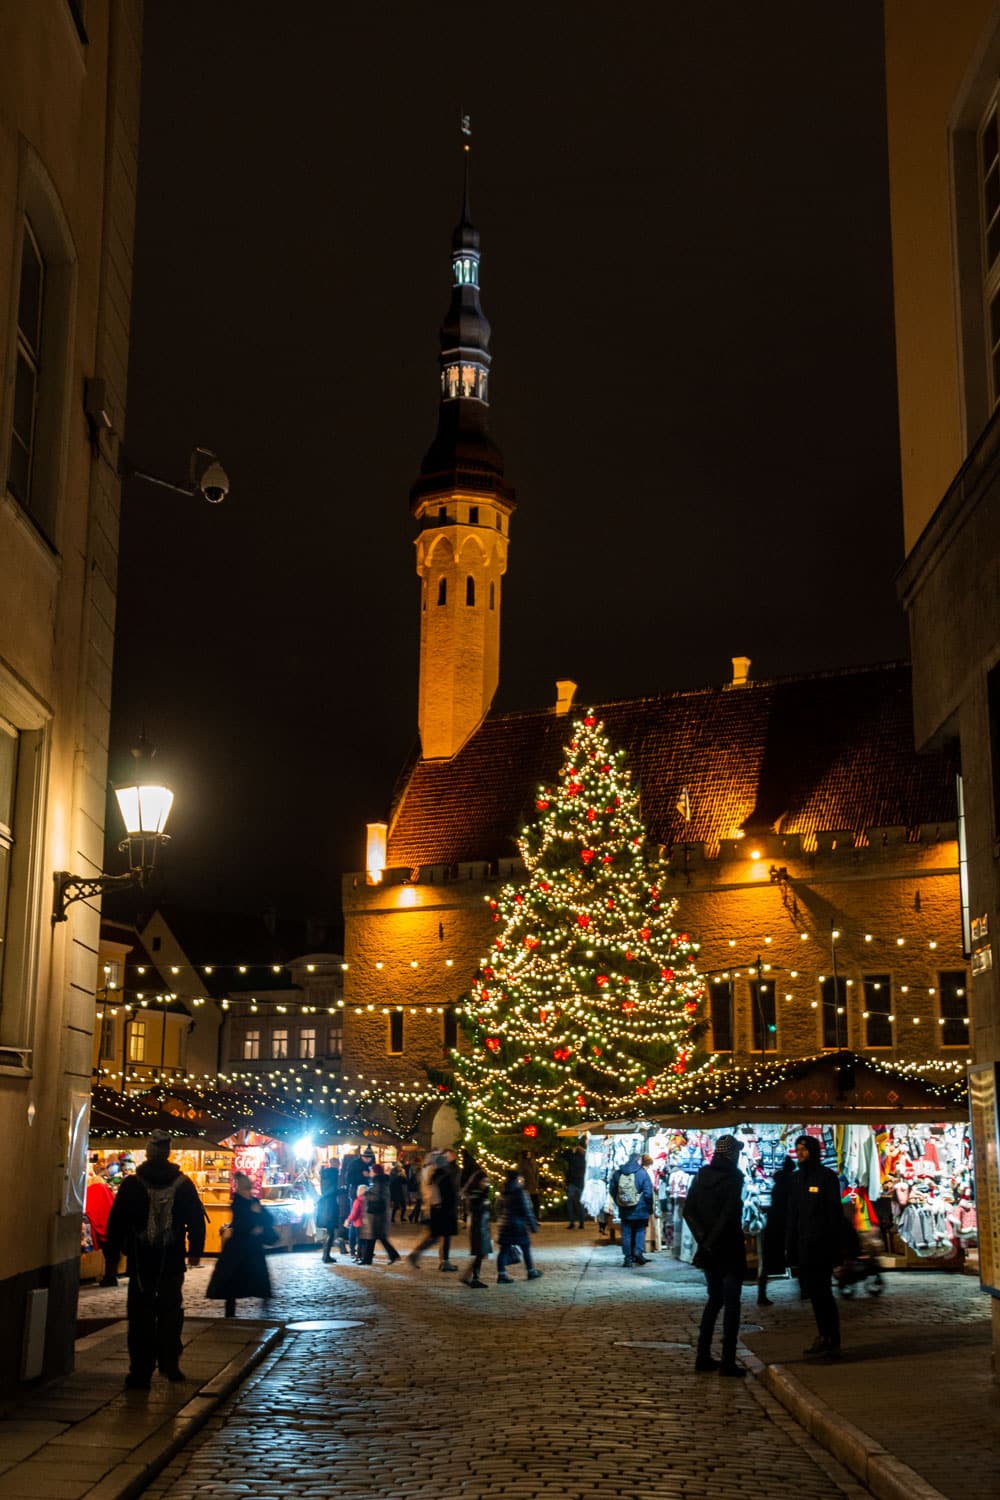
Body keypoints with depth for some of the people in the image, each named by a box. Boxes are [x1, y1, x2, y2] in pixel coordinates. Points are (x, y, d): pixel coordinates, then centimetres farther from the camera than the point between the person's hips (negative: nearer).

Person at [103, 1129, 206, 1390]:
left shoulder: (132, 1185, -4)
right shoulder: (183, 1184, 1)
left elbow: (116, 1222, -2)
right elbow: (196, 1220, 7)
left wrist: (112, 1255, 6)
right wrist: (195, 1251, 17)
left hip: (140, 1261, -1)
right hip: (172, 1261, 1)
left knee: (141, 1315, 2)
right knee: (170, 1310, 13)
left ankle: (141, 1371, -1)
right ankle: (169, 1364, 13)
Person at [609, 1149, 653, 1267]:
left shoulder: (617, 1173, 2)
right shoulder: (643, 1173, -10)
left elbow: (613, 1191, 8)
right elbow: (648, 1193, -10)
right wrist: (650, 1208, 0)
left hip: (624, 1210, 3)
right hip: (640, 1210, -3)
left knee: (626, 1233, 8)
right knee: (640, 1231, 13)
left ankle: (628, 1257, 6)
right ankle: (638, 1251, -5)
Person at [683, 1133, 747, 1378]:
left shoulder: (702, 1176, 5)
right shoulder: (733, 1178, -13)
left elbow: (688, 1211, 1)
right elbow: (729, 1214, -21)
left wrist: (702, 1238, -3)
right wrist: (709, 1242, -14)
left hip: (709, 1249, 6)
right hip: (729, 1248, -6)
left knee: (714, 1298, 17)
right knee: (731, 1303, 1)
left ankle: (703, 1357, 15)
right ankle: (728, 1362, -1)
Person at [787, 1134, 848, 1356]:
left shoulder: (827, 1176, -5)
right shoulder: (797, 1179, 14)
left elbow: (835, 1213, -8)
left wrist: (836, 1247, -13)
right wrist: (791, 1246, 10)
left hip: (822, 1244, -6)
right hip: (804, 1245, 6)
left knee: (822, 1292, -8)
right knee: (814, 1292, 7)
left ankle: (831, 1340, -3)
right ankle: (824, 1336, 14)